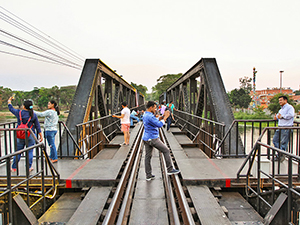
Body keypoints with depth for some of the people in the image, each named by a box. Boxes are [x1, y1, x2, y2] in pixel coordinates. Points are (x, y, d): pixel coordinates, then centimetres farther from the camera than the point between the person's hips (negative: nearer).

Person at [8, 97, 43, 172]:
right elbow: (37, 126, -1)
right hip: (30, 136, -1)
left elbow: (11, 108, 16)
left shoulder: (19, 113, -5)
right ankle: (29, 167, 9)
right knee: (30, 152, 7)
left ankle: (14, 167, 22)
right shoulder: (33, 115, -5)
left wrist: (9, 101, 34)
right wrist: (41, 136, 6)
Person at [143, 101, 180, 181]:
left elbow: (156, 121, 21)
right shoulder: (150, 116, -20)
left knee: (148, 156, 10)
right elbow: (159, 125, -19)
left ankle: (148, 175, 16)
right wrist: (165, 117, -8)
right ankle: (170, 169, 13)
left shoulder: (145, 115, 12)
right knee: (166, 151, 5)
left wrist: (163, 116, 10)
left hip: (146, 139, 9)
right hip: (153, 139, -9)